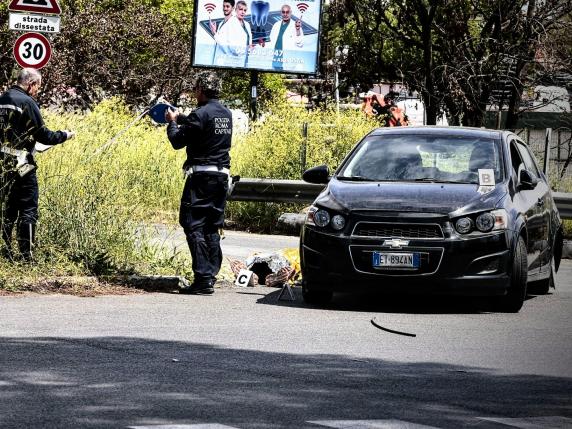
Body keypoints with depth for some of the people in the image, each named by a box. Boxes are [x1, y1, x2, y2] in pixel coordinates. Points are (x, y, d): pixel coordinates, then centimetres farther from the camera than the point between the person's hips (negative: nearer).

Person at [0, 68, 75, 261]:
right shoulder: (27, 103, -12)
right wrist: (65, 135, 7)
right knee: (28, 210, -1)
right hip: (22, 165, -7)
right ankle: (27, 255, -4)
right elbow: (43, 136, -9)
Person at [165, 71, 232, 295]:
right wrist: (180, 118, 29)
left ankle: (203, 279, -13)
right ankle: (211, 275, 12)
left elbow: (177, 141, -8)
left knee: (194, 226, -6)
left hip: (201, 176, -8)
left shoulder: (200, 114, -14)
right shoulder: (227, 114, 11)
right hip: (222, 176, 8)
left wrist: (172, 122, 9)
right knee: (212, 228, 14)